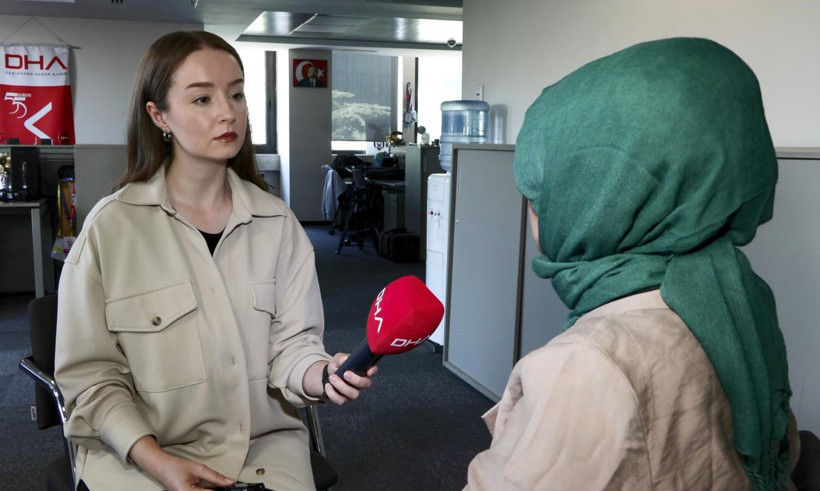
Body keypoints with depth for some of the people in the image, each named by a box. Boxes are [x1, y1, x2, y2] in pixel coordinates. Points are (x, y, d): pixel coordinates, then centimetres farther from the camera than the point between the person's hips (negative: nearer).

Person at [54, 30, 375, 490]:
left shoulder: (277, 221, -1)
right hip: (141, 453, -2)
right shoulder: (112, 226, -8)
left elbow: (291, 341, -2)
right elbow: (91, 373, -4)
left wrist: (320, 374, -23)